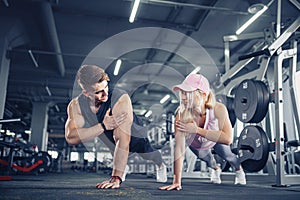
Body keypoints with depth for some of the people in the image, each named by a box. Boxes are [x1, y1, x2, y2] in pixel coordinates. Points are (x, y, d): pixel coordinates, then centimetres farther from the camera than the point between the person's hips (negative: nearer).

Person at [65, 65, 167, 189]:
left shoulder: (121, 99, -44)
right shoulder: (76, 106, -29)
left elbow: (123, 139, -49)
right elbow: (70, 137, -41)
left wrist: (116, 178, -53)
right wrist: (103, 126, -52)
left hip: (135, 136, -2)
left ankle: (160, 165, 57)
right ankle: (123, 167, 63)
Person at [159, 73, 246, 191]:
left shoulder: (218, 109, -41)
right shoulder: (182, 114, -42)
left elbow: (227, 139, -49)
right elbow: (179, 149, -42)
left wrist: (197, 130, -52)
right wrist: (177, 181, -43)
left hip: (216, 139, 0)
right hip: (195, 144, 1)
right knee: (204, 156, 22)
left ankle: (239, 170, 56)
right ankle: (215, 169, 60)